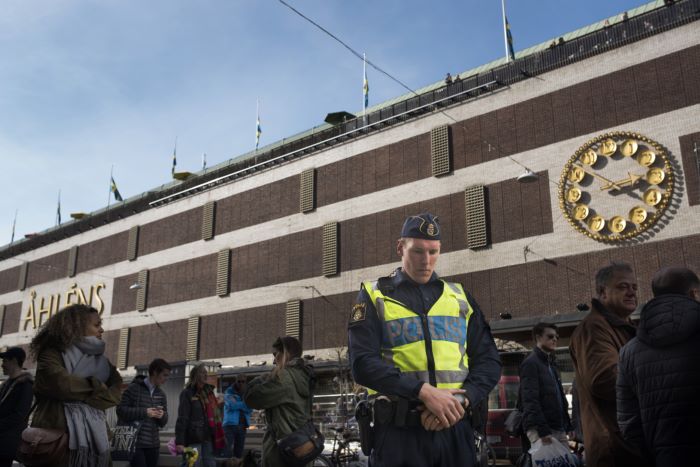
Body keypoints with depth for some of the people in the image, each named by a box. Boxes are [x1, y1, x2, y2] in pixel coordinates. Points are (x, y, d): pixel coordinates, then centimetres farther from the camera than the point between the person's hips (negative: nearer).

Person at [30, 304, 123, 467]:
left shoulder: (101, 360, 17)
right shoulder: (52, 354, 1)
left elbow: (115, 394, 4)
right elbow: (62, 384, -18)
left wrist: (82, 398, -10)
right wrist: (95, 385, -2)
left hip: (93, 434, 5)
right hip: (57, 432, -4)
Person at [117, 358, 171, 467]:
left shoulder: (161, 394, 15)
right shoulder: (134, 388, -3)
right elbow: (120, 410, -9)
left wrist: (162, 416, -9)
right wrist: (144, 412, -17)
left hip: (153, 443, 6)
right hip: (135, 442, -6)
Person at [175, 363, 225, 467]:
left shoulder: (209, 391, 14)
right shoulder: (187, 393, -7)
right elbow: (182, 418, -13)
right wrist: (179, 442, -18)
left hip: (208, 437, 6)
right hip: (194, 438, -6)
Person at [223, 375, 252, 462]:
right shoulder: (229, 393, 3)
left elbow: (250, 409, -1)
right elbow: (232, 405, -16)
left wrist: (238, 405, -14)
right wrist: (244, 404, -7)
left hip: (242, 426, 5)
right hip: (230, 424, -4)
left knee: (239, 452, 8)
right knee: (228, 450, -12)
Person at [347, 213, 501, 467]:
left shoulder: (460, 297, 12)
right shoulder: (374, 297, 3)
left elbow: (489, 361, 9)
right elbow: (363, 362, -9)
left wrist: (461, 399, -10)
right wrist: (424, 392, -19)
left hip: (456, 428, 3)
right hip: (400, 432, -3)